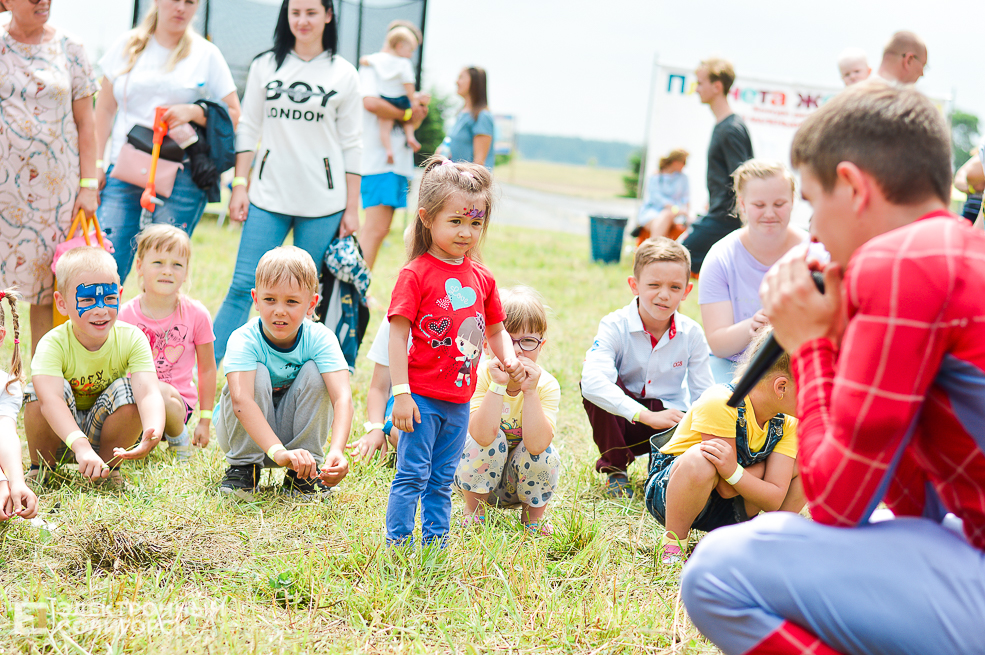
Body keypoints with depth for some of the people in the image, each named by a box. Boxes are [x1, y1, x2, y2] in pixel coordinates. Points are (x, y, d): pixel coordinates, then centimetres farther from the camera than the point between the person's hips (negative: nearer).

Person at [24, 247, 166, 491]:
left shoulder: (131, 339, -19)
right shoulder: (53, 344, -25)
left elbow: (149, 392, -35)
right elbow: (50, 400, -42)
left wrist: (153, 433, -58)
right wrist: (81, 447, -59)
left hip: (103, 433, 1)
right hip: (60, 434, -1)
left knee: (126, 389, -27)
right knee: (49, 389, -30)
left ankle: (110, 468, -4)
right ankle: (40, 468, -5)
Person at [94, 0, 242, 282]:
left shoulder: (206, 54, 7)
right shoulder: (127, 46, 12)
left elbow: (233, 115, 7)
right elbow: (105, 108, 15)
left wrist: (194, 112, -11)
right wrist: (95, 162, 8)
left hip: (179, 180, -2)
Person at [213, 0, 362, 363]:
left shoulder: (343, 74, 5)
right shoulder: (265, 66, 8)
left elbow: (351, 145, 5)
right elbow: (247, 129, 10)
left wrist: (351, 209, 2)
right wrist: (239, 185, 1)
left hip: (323, 202, -1)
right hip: (269, 197, 1)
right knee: (243, 286, -4)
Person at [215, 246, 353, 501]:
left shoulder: (319, 339, -21)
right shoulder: (244, 341, -27)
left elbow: (343, 397, -34)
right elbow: (241, 400, -43)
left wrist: (337, 451, -52)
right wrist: (278, 451, -57)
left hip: (297, 429, 2)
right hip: (248, 435, -2)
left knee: (315, 372, -23)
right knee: (257, 374, -29)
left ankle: (301, 474, -13)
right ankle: (243, 467, -12)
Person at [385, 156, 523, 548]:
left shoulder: (481, 278, 8)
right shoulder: (416, 274, -10)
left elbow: (495, 329, 20)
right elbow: (397, 335, -12)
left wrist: (510, 359, -1)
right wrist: (401, 393, -17)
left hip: (459, 401, 6)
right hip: (422, 397, -6)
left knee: (442, 480, 14)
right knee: (412, 475, -2)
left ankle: (436, 543, 23)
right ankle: (397, 543, 6)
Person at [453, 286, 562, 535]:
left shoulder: (547, 384, -18)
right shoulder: (480, 376, -21)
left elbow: (537, 444, -33)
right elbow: (483, 436, -37)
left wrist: (530, 391, -37)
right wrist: (498, 384, -40)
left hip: (523, 483, 1)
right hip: (478, 476, -1)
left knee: (545, 455, -28)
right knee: (494, 439, -29)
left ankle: (534, 515, 3)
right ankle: (473, 510, -4)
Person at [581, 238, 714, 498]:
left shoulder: (692, 333, -8)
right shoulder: (615, 326, -18)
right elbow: (591, 381, -36)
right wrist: (647, 416, -44)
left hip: (670, 416, 1)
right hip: (621, 420, -1)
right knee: (597, 386, -31)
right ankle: (614, 467, -10)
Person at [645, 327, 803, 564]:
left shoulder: (788, 422, -8)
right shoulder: (720, 404, -28)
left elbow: (774, 500, -20)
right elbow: (726, 490, -27)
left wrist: (734, 471, -37)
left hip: (726, 510, 6)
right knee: (700, 460, -41)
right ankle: (673, 543, -18)